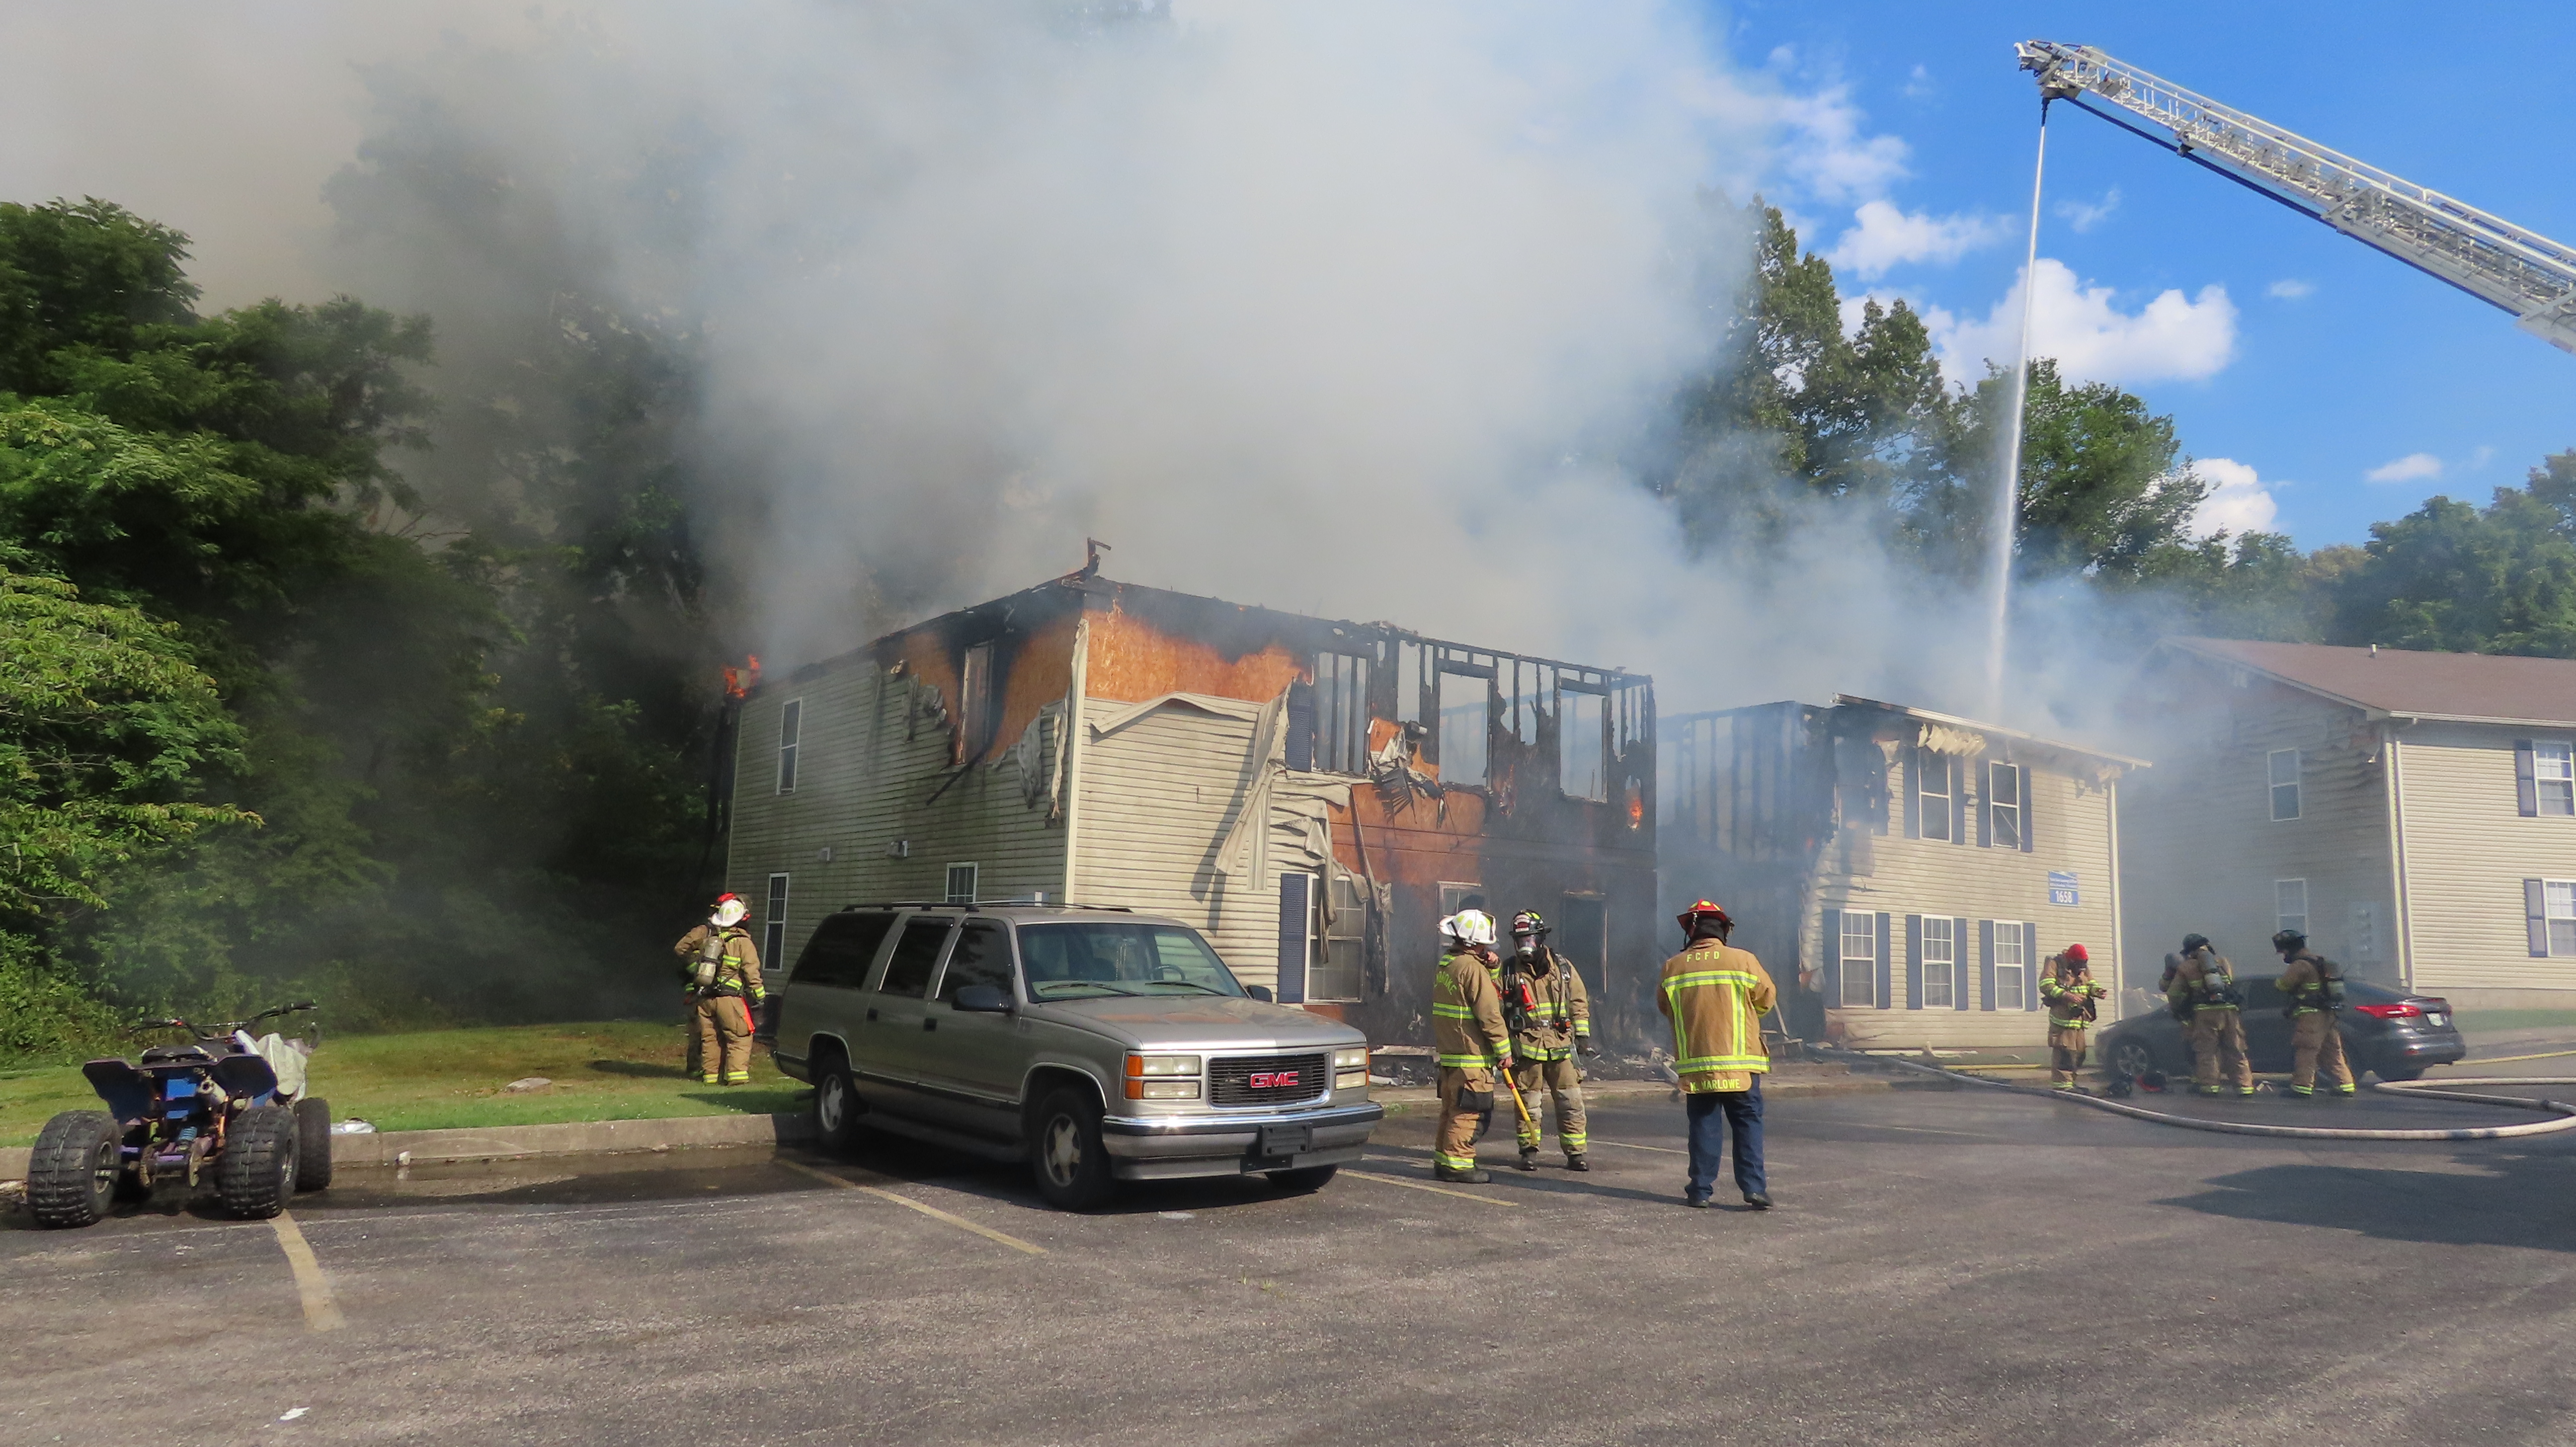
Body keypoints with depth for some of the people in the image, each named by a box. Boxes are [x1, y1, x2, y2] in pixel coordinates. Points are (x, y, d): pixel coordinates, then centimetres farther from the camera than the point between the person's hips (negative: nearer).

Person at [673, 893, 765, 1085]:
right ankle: (737, 1074, -10)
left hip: (703, 997, 5)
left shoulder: (703, 933, 5)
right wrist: (760, 996, -3)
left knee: (709, 1038, 13)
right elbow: (752, 972, -9)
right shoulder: (743, 942, -7)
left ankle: (710, 1074, 13)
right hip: (729, 998, -5)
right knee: (740, 1037, 0)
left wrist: (694, 967, 23)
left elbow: (680, 949, 13)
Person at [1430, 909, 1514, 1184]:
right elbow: (1489, 1014, -17)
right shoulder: (1472, 968, -17)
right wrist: (1504, 1051, -10)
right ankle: (1457, 1163, -4)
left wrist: (1492, 968, 3)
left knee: (1452, 1108, 15)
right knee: (1470, 1111, -5)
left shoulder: (1446, 965, 13)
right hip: (1471, 1058, -10)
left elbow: (1491, 993, 19)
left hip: (1448, 1053, 10)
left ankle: (1443, 1160, 21)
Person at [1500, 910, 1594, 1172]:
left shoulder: (1562, 967, 7)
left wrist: (1583, 1034, 8)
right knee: (1528, 1103, 3)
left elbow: (1579, 1002, 13)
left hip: (1560, 1045, 1)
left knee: (1571, 1102, 1)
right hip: (1525, 1045, -1)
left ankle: (1576, 1153, 8)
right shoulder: (1508, 970, 3)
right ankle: (1529, 1152, 15)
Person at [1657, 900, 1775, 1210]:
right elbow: (1767, 1000, 5)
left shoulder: (1672, 967, -1)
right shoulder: (1744, 961, -5)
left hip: (1695, 1065, 2)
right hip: (1741, 1062, -2)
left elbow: (1665, 1007, 11)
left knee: (1703, 1126, 9)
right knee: (1748, 1125, 6)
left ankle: (1700, 1190, 9)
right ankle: (1754, 1187, 0)